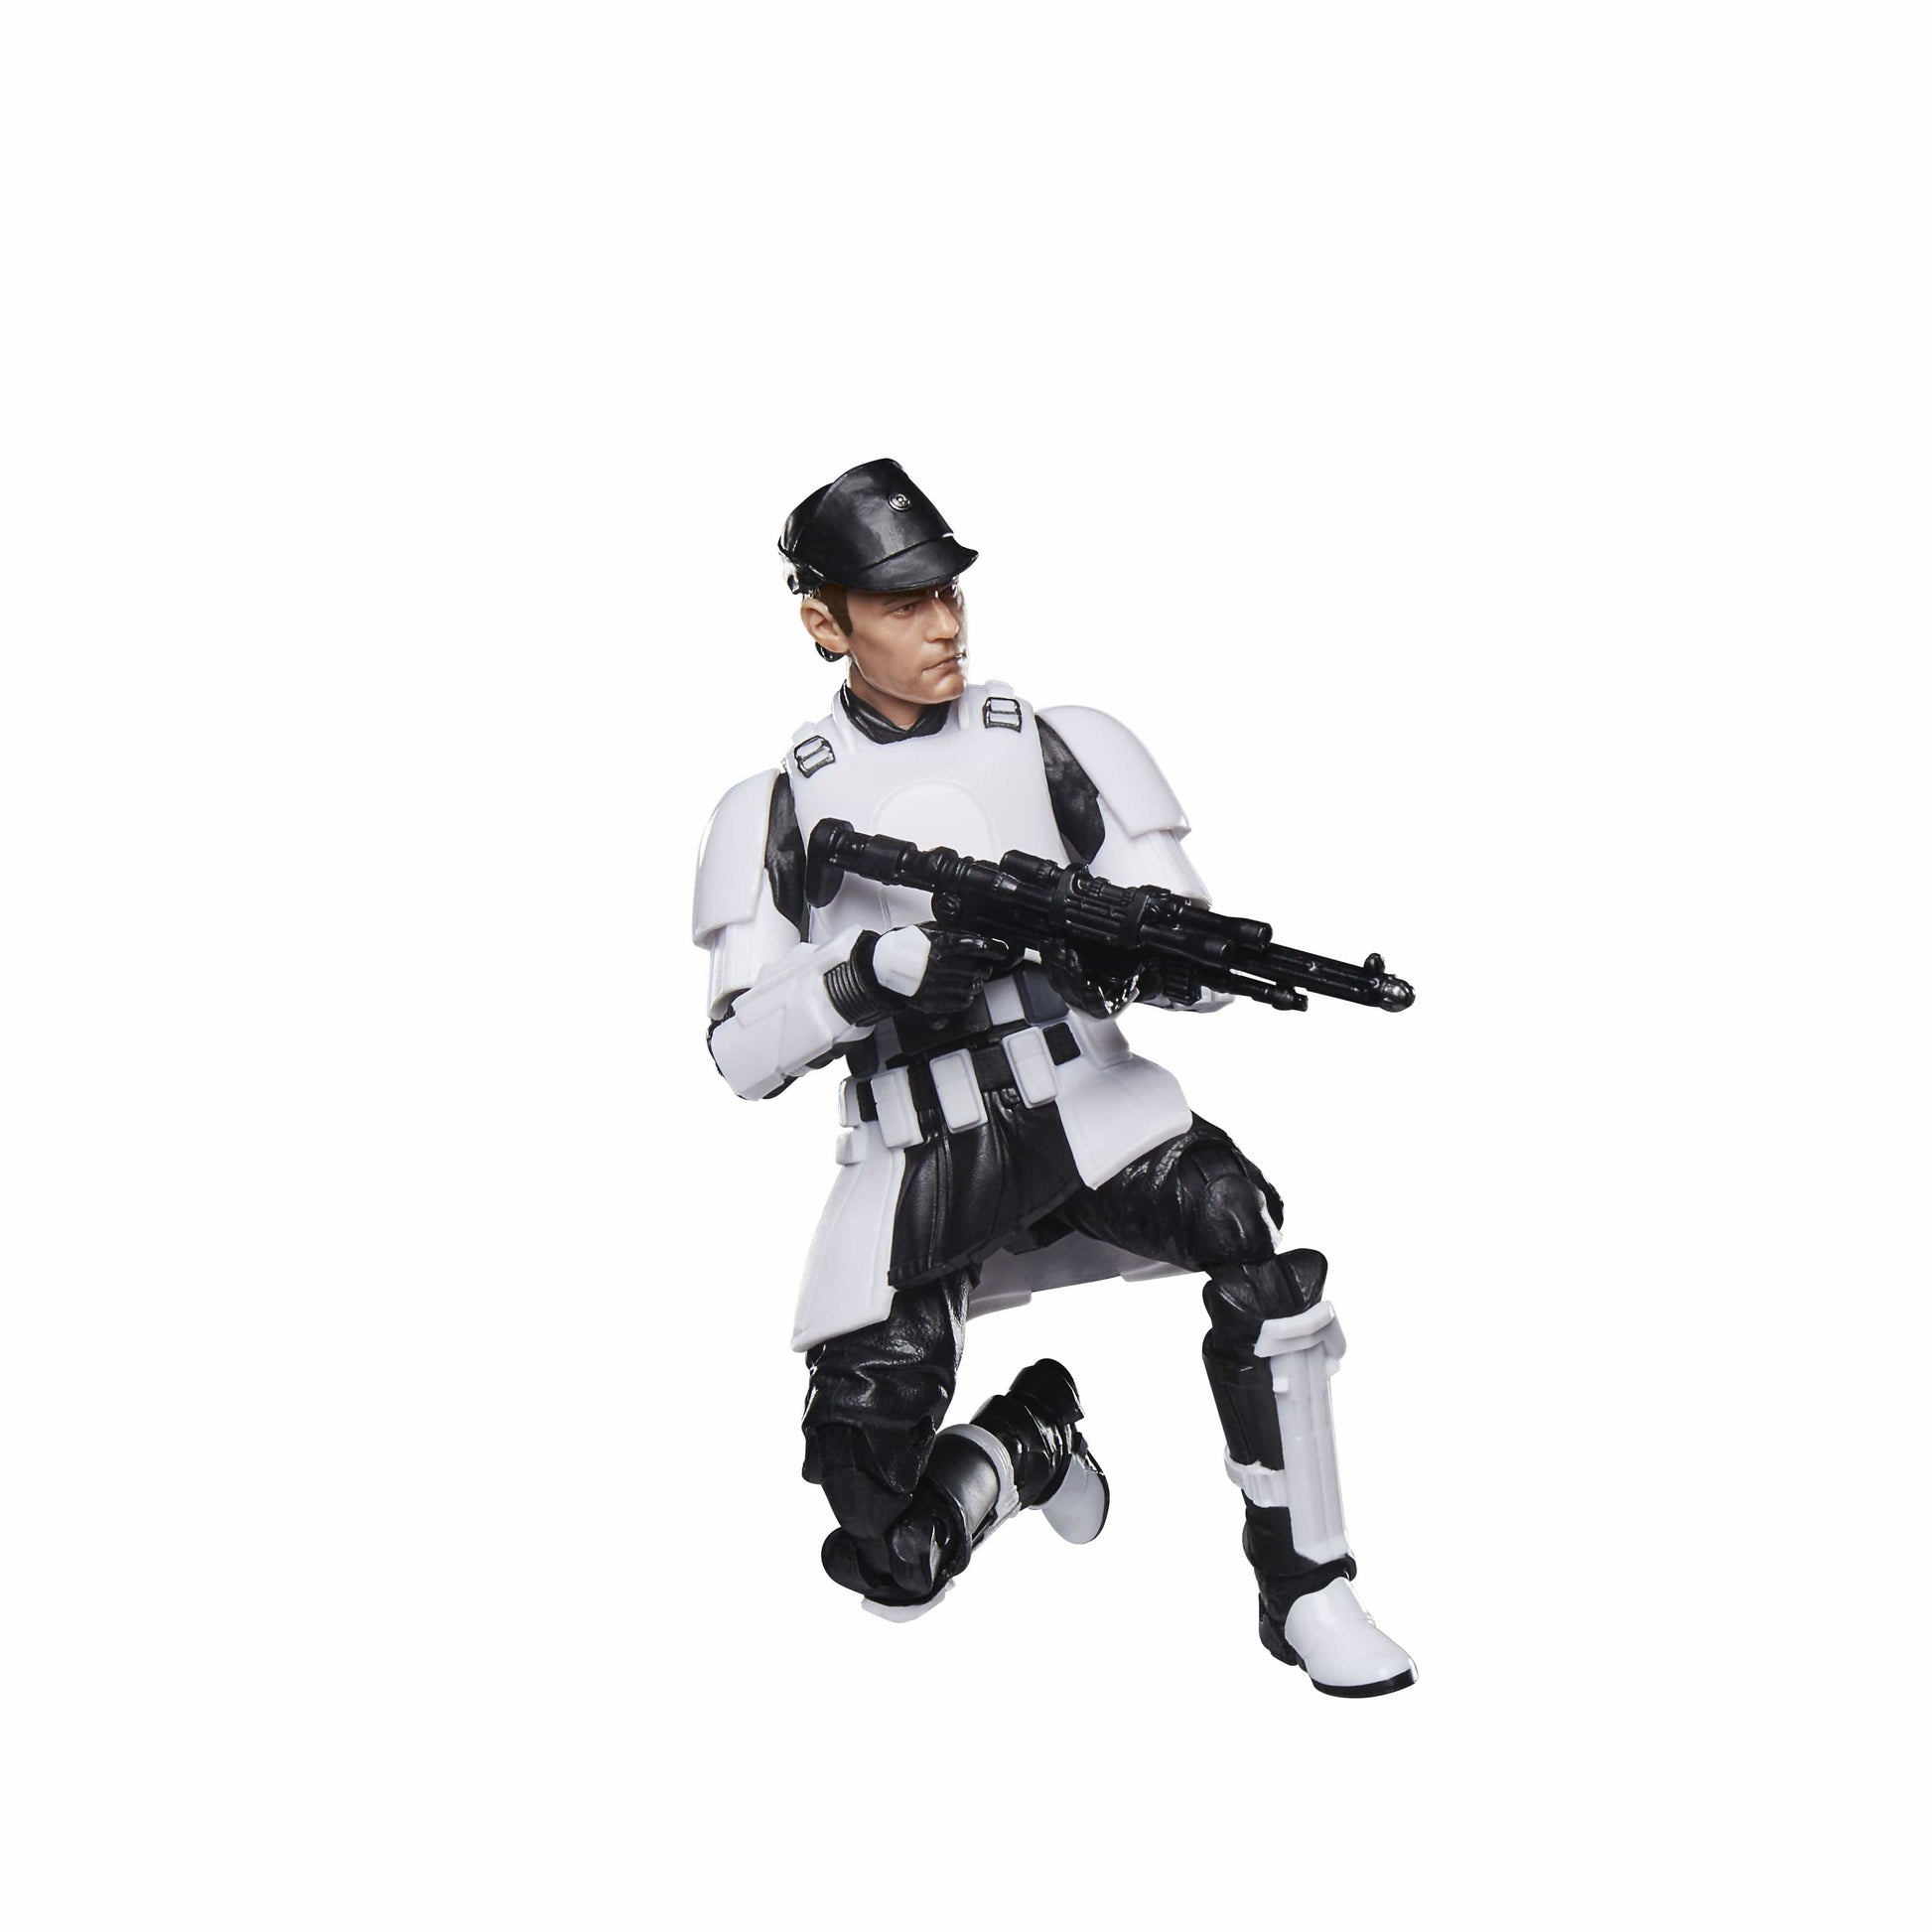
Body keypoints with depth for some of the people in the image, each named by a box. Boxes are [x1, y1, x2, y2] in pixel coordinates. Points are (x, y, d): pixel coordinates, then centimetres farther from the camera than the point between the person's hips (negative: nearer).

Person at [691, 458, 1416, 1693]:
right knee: (893, 1569, -8)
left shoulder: (1060, 750, 5)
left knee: (1246, 1233, -34)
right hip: (913, 1172, 0)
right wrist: (871, 973, -21)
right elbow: (744, 1055, -3)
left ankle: (1304, 1588, -16)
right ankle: (1028, 1444, 27)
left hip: (1086, 1111, 0)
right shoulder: (780, 808, 5)